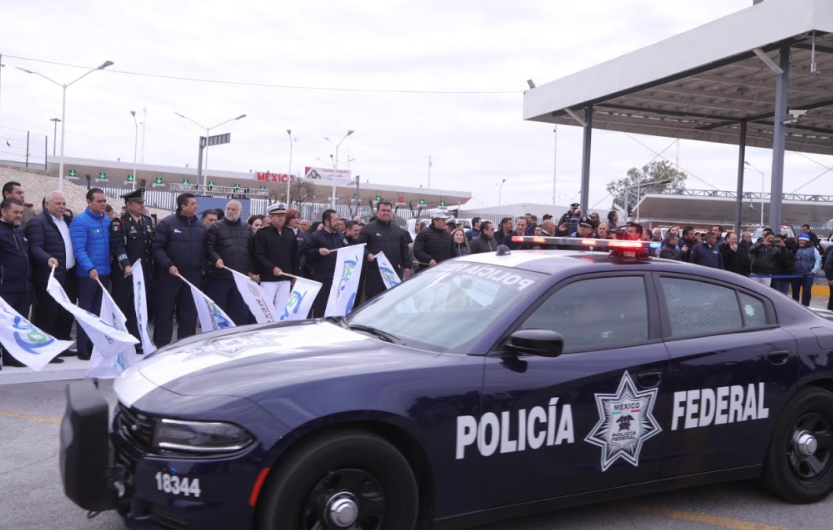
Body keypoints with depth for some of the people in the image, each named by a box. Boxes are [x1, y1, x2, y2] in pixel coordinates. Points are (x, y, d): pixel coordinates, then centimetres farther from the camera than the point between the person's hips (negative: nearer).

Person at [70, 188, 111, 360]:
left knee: (99, 311, 12)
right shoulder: (80, 221, -12)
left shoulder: (107, 220, 8)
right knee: (85, 311, 2)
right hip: (88, 274, -6)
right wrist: (90, 268, -29)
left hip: (104, 272, 6)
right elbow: (79, 249, -18)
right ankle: (83, 349, 8)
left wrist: (110, 266, 5)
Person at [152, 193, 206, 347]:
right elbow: (157, 248, -7)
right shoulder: (167, 223, -5)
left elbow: (204, 250, 15)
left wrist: (203, 268, 6)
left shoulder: (200, 226, 10)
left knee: (190, 310, 7)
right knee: (166, 310, 2)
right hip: (171, 274, -4)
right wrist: (168, 265, -18)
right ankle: (162, 345, 9)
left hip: (193, 275, 4)